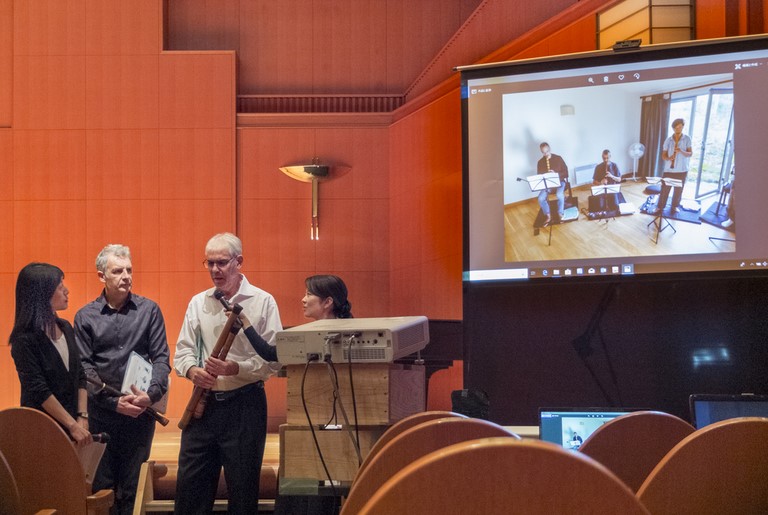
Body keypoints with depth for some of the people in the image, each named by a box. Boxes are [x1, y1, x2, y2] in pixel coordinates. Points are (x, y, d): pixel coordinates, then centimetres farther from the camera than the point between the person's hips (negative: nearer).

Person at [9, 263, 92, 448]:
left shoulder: (65, 328, 7)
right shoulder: (24, 340, -14)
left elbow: (80, 377, 8)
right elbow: (40, 391, -18)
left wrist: (82, 418, -3)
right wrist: (72, 426, -18)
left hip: (73, 422, 6)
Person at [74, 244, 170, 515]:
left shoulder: (149, 310, 4)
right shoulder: (85, 317, 3)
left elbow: (161, 358, 1)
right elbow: (83, 367, -2)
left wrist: (151, 394, -16)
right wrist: (114, 401, -13)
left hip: (141, 411, 0)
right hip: (100, 411, 0)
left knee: (134, 486, 6)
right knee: (101, 485, 5)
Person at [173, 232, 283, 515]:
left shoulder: (262, 302, -2)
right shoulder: (198, 303, 11)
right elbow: (183, 350, 12)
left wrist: (234, 369, -20)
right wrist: (192, 370, -10)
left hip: (245, 405, -4)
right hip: (203, 403, 4)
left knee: (243, 488, 4)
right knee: (189, 485, 5)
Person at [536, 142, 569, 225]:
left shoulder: (558, 158, -4)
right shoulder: (540, 162, 3)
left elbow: (565, 172, -3)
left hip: (559, 181, -2)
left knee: (559, 195, -35)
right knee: (541, 198, -25)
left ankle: (560, 214, -18)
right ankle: (548, 215, -8)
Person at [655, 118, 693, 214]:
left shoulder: (687, 139, -3)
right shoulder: (668, 140, -1)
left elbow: (690, 153, -5)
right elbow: (663, 155, 2)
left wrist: (682, 151, -25)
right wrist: (668, 158, -22)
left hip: (682, 170, 0)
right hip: (669, 169, 0)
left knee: (678, 190, 9)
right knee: (664, 188, 3)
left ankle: (675, 206, 26)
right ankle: (660, 207, 14)